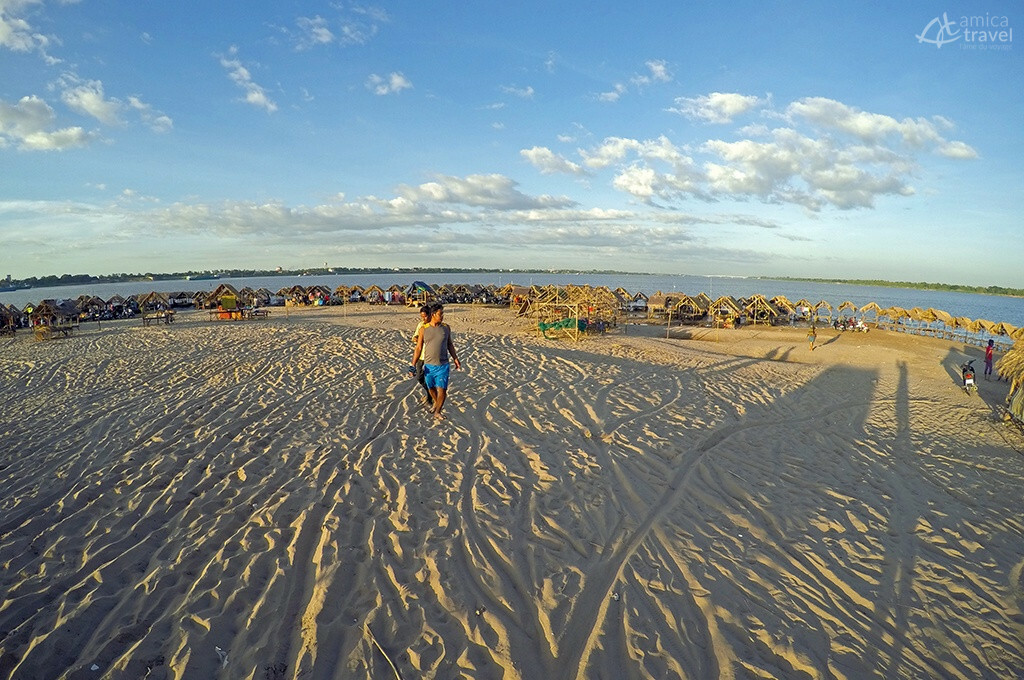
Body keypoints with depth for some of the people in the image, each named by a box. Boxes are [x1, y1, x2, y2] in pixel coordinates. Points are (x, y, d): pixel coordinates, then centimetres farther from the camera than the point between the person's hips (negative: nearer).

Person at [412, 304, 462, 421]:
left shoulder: (446, 328, 1)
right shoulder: (424, 330, -4)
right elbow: (418, 348, 0)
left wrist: (455, 358, 12)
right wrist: (413, 365, -5)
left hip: (443, 365, 0)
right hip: (429, 366, 0)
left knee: (442, 389, -6)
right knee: (431, 388, 16)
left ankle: (437, 412, 9)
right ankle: (436, 402, 45)